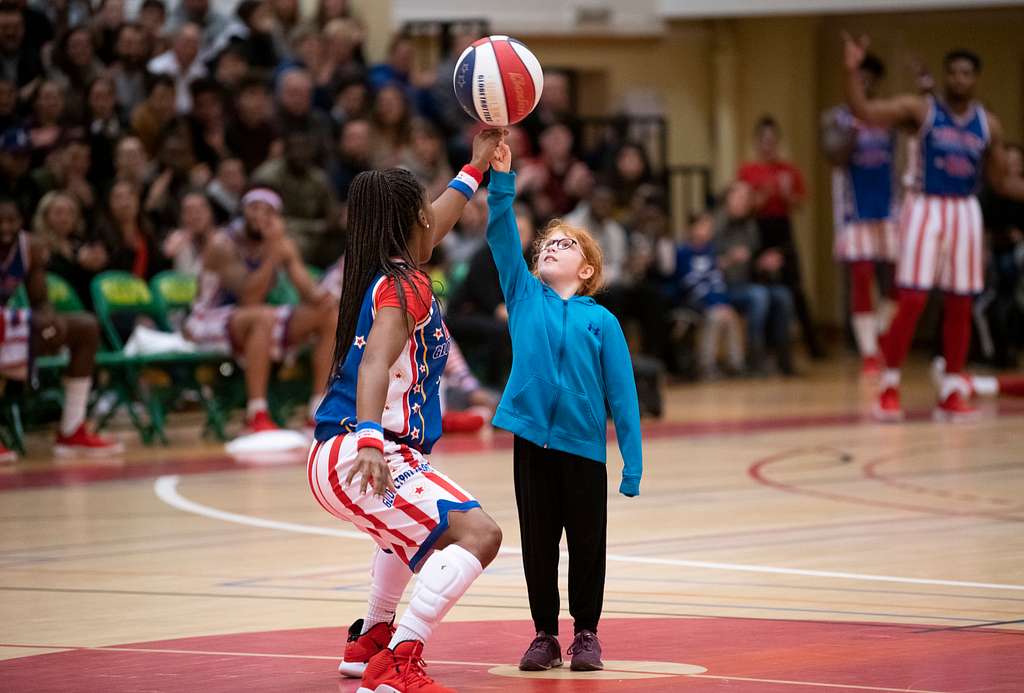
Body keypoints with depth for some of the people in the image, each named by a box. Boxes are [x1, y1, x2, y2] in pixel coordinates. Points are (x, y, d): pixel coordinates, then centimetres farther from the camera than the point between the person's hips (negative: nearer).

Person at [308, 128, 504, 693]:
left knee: (416, 521, 41)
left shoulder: (375, 273, 17)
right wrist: (370, 438, -42)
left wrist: (478, 165, 45)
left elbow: (433, 225, 36)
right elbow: (375, 360, -27)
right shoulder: (405, 286, -11)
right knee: (476, 534, -26)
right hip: (358, 457, -11)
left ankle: (371, 641, 48)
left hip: (336, 456, 11)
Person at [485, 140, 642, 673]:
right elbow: (501, 237, -5)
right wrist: (501, 179, -19)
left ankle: (586, 633, 20)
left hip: (584, 447, -1)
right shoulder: (524, 297, 6)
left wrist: (632, 465, -6)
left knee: (587, 545, 7)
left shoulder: (601, 321, 0)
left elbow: (621, 393, -2)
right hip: (532, 440, 1)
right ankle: (545, 634, 17)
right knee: (538, 545, 7)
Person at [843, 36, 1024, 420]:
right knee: (912, 301, -9)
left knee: (960, 306, 5)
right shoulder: (920, 109, -5)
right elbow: (863, 110, -15)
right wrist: (852, 70, -28)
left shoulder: (988, 125, 7)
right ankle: (889, 388, 1)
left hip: (964, 213, 4)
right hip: (926, 208, -4)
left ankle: (952, 394, 13)